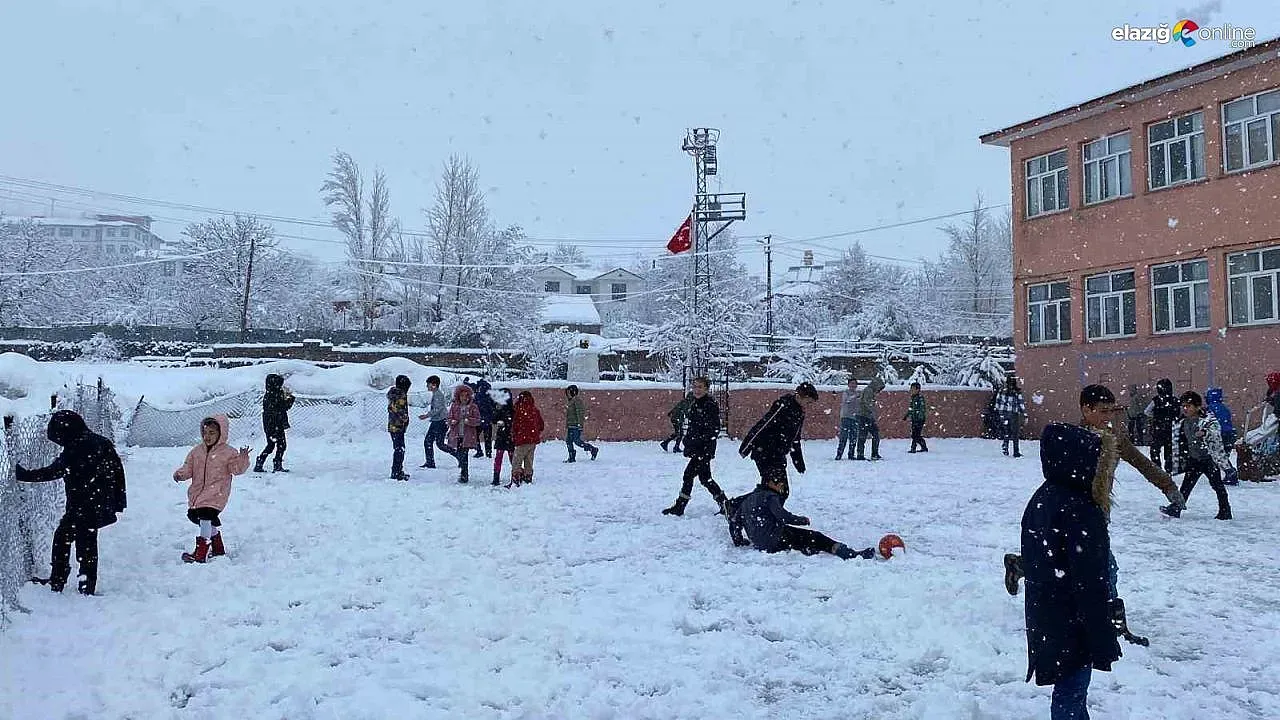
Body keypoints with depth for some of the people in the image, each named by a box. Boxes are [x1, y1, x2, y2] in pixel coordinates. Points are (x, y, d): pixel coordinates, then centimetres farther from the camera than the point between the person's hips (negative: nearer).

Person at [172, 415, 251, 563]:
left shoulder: (227, 452, -5)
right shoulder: (197, 451, 11)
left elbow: (237, 468, -9)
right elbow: (189, 467, 14)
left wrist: (243, 458, -28)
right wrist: (180, 474, -6)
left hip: (216, 494, -7)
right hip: (198, 492, 7)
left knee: (205, 517, -19)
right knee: (210, 521, 14)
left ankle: (200, 553, -16)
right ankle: (218, 548, 33)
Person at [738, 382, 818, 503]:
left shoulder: (799, 412, 11)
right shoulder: (783, 406, -18)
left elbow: (795, 439, 22)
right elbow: (761, 426, -21)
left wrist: (799, 461, 26)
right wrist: (746, 448, -24)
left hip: (778, 456, 9)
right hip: (766, 454, -9)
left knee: (784, 491, 8)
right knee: (781, 489, -14)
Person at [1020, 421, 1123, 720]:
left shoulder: (1041, 499, 5)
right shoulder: (1081, 514, -24)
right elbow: (1088, 584, -23)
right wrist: (1102, 643, -17)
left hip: (1044, 621, 9)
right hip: (1072, 626, -9)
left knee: (1071, 692, 24)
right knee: (1070, 696, 2)